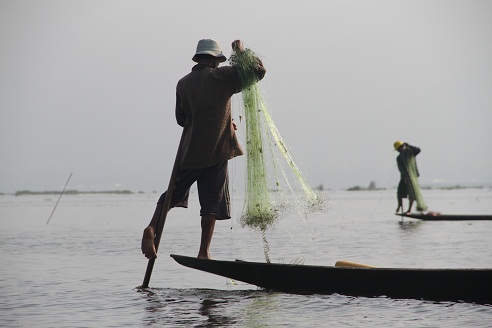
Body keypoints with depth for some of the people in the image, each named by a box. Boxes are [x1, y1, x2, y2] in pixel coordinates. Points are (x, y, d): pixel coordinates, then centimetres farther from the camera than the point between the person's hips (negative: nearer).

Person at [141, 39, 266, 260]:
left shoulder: (183, 83, 7)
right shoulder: (222, 77, -5)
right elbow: (258, 71, -2)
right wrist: (242, 52, 14)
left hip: (189, 150, 3)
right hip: (216, 150, -3)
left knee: (173, 192, 15)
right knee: (211, 201, 2)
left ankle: (152, 228, -5)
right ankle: (203, 252, 1)